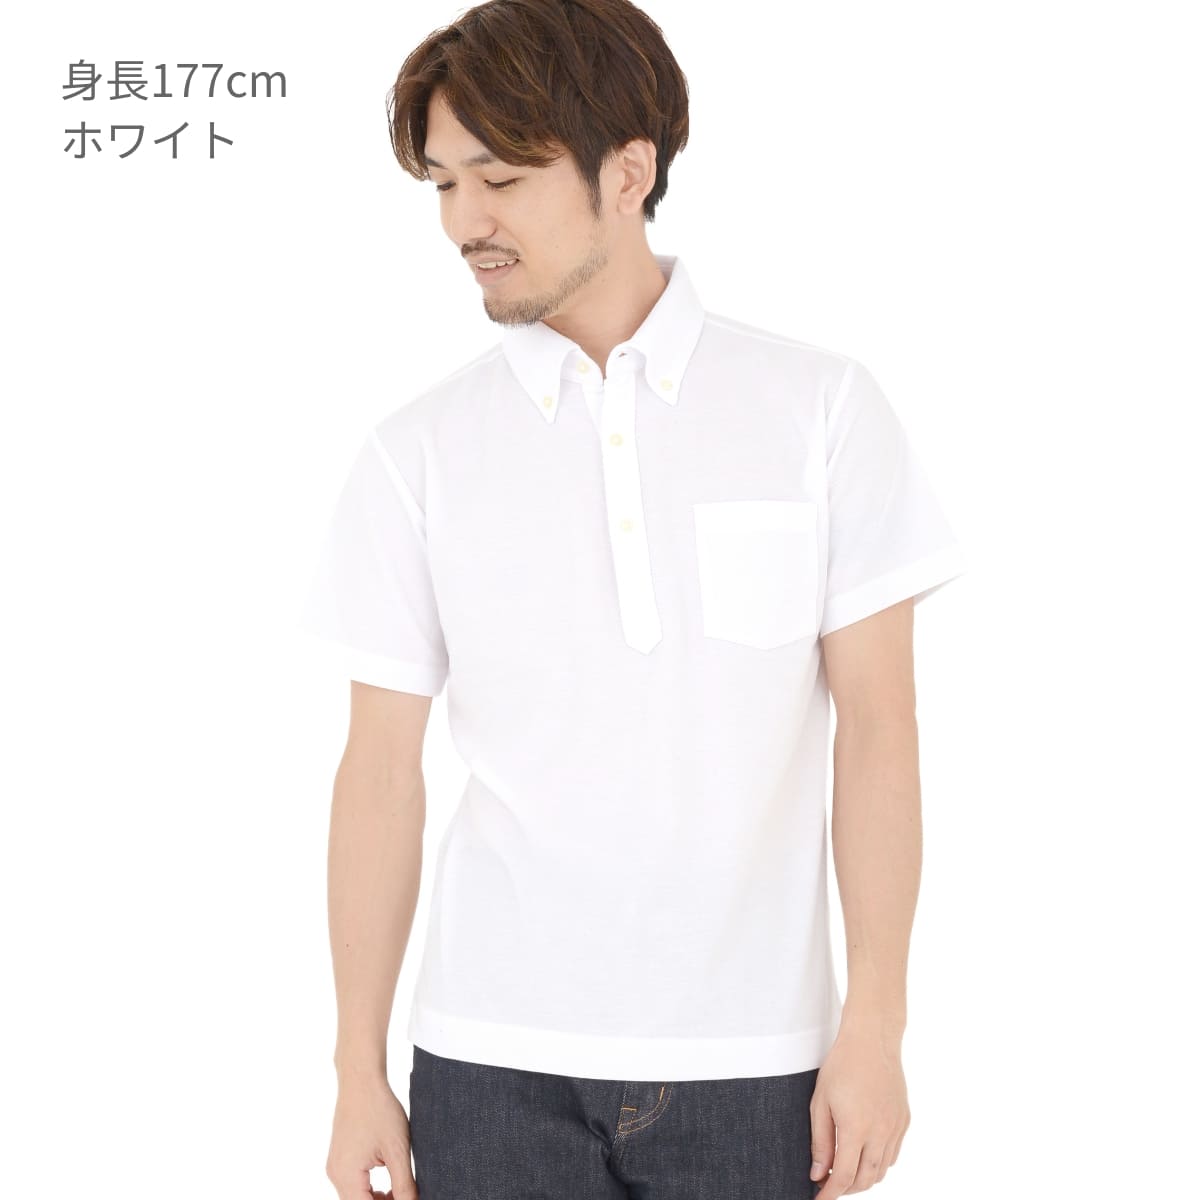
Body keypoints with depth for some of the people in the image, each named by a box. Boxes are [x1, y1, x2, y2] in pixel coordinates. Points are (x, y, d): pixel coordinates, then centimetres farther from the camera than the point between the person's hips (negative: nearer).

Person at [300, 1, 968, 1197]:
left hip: (752, 1057, 0)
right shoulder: (417, 452, 1)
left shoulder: (822, 407, -1)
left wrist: (874, 1025, -5)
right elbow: (382, 769, 2)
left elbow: (876, 726, -1)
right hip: (494, 1063, 1)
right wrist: (359, 1071, 3)